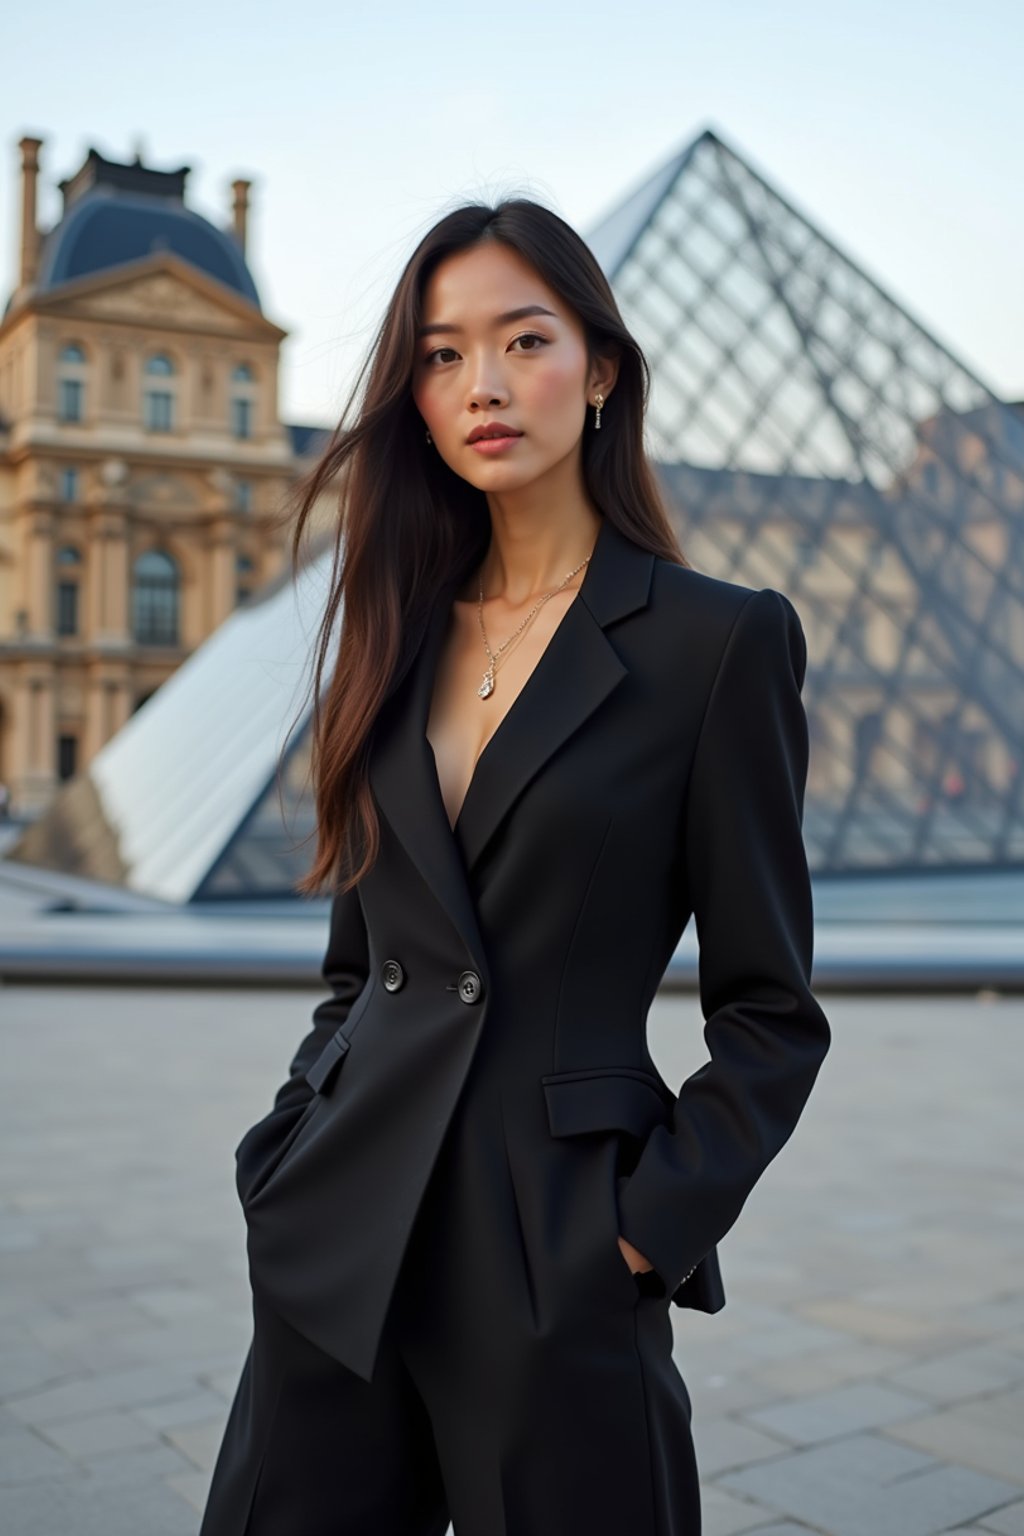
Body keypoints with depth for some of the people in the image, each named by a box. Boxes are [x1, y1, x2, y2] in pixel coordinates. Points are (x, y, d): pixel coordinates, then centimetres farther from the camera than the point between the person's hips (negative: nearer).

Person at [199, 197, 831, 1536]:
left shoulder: (722, 638, -6)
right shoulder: (398, 633, 8)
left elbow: (770, 1009, -4)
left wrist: (656, 1219, -12)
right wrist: (289, 1154, 4)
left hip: (556, 1261, -4)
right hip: (342, 1241, 5)